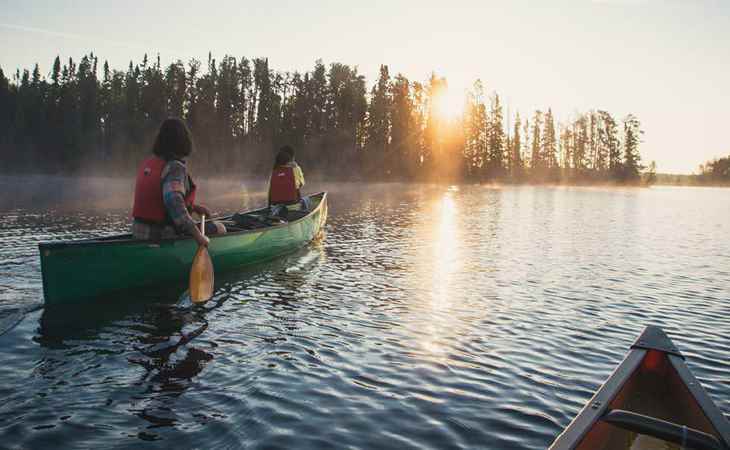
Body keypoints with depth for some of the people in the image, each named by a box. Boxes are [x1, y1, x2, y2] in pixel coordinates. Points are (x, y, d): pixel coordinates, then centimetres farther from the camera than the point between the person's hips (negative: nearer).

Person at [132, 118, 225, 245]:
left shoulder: (147, 163, 6)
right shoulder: (175, 167, -19)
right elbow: (173, 201, -34)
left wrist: (194, 206, 16)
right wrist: (198, 235, -32)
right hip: (165, 236, -8)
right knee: (219, 228, 4)